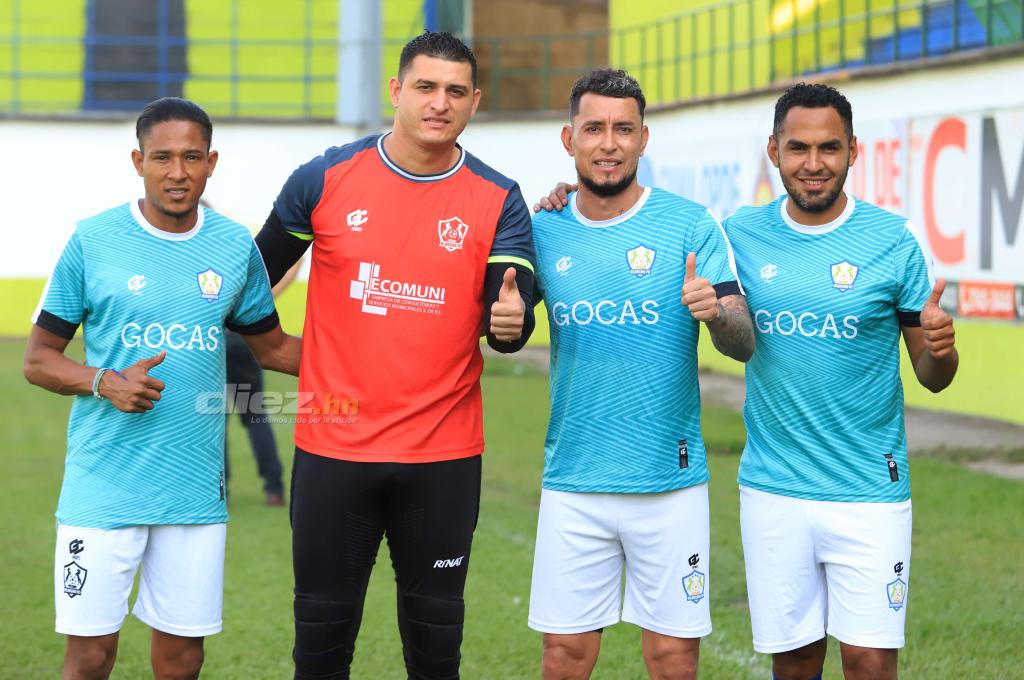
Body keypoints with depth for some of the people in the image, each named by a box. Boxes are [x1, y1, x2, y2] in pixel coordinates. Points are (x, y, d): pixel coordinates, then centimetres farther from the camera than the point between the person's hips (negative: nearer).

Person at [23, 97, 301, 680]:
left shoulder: (236, 247, 5)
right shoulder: (94, 241, -2)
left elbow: (272, 347, 18)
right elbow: (39, 359, 3)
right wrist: (104, 383, -15)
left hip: (196, 488, 3)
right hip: (103, 483, -2)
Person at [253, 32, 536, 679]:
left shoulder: (498, 200, -1)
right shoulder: (326, 178, -1)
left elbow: (512, 314, -8)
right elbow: (260, 271, 13)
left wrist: (510, 321, -29)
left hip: (445, 458, 0)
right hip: (332, 450, 0)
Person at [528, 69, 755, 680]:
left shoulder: (690, 225, -1)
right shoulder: (545, 231, 6)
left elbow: (744, 343, -5)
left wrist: (715, 311, -25)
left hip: (669, 481, -2)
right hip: (573, 483, 2)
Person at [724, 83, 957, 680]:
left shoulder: (894, 241, -4)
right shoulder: (741, 235, 2)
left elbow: (932, 377, 2)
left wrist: (940, 347, -20)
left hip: (868, 492, -2)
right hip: (772, 490, 2)